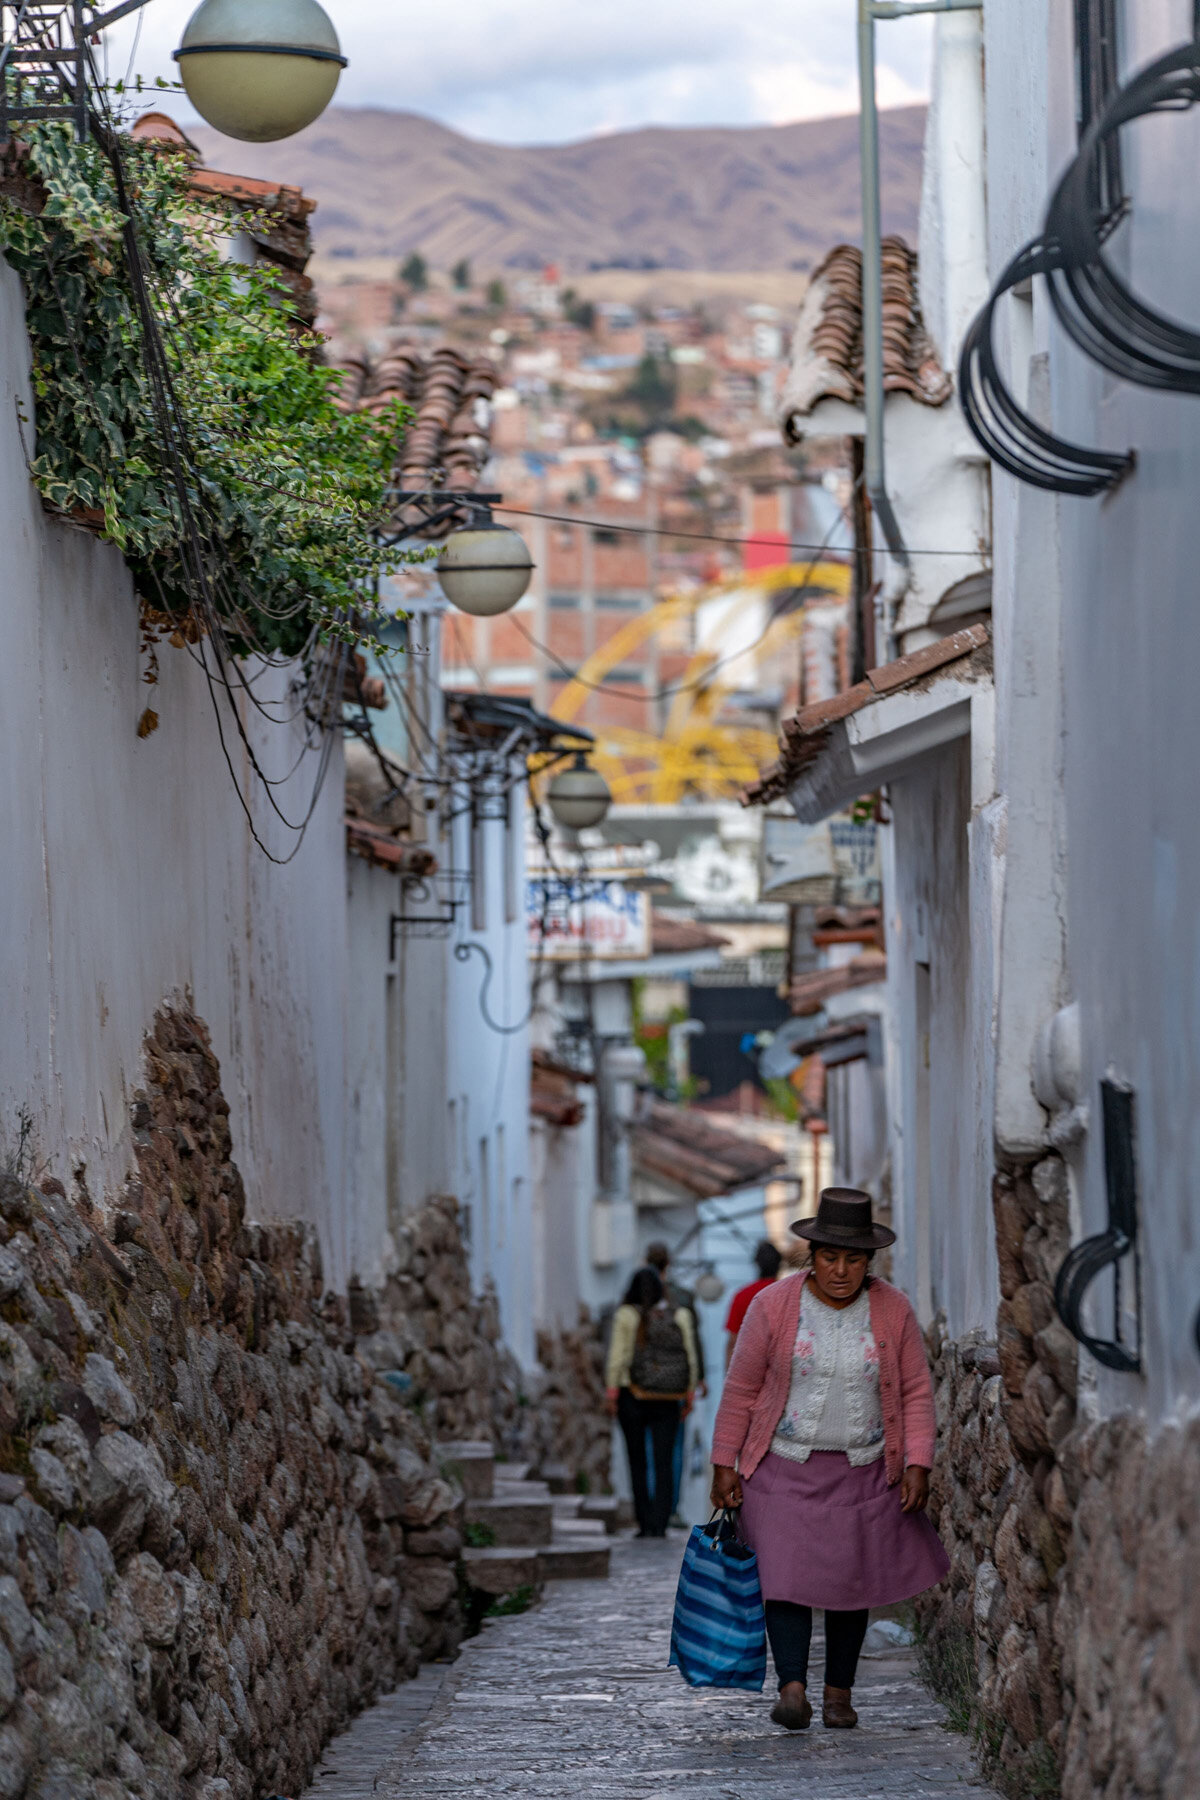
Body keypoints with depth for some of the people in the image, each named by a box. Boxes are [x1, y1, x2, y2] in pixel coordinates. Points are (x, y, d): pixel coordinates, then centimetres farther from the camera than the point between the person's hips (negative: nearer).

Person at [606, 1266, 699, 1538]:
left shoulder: (625, 1316, -5)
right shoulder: (680, 1316, 1)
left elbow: (617, 1357, -7)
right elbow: (691, 1359, 2)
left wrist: (611, 1394, -2)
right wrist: (689, 1394, 9)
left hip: (633, 1396, -1)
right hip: (667, 1401, 1)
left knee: (637, 1463, 10)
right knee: (664, 1464, 2)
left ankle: (645, 1524, 8)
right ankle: (659, 1524, -8)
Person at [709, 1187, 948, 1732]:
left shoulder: (893, 1311, -4)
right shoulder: (773, 1307, -8)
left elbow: (916, 1393, 1)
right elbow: (740, 1390, -1)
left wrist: (918, 1464, -8)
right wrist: (724, 1464, -2)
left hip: (863, 1470, 2)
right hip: (784, 1466, -1)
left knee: (851, 1581, 5)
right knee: (785, 1575, -13)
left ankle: (838, 1693, 15)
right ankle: (792, 1688, -20)